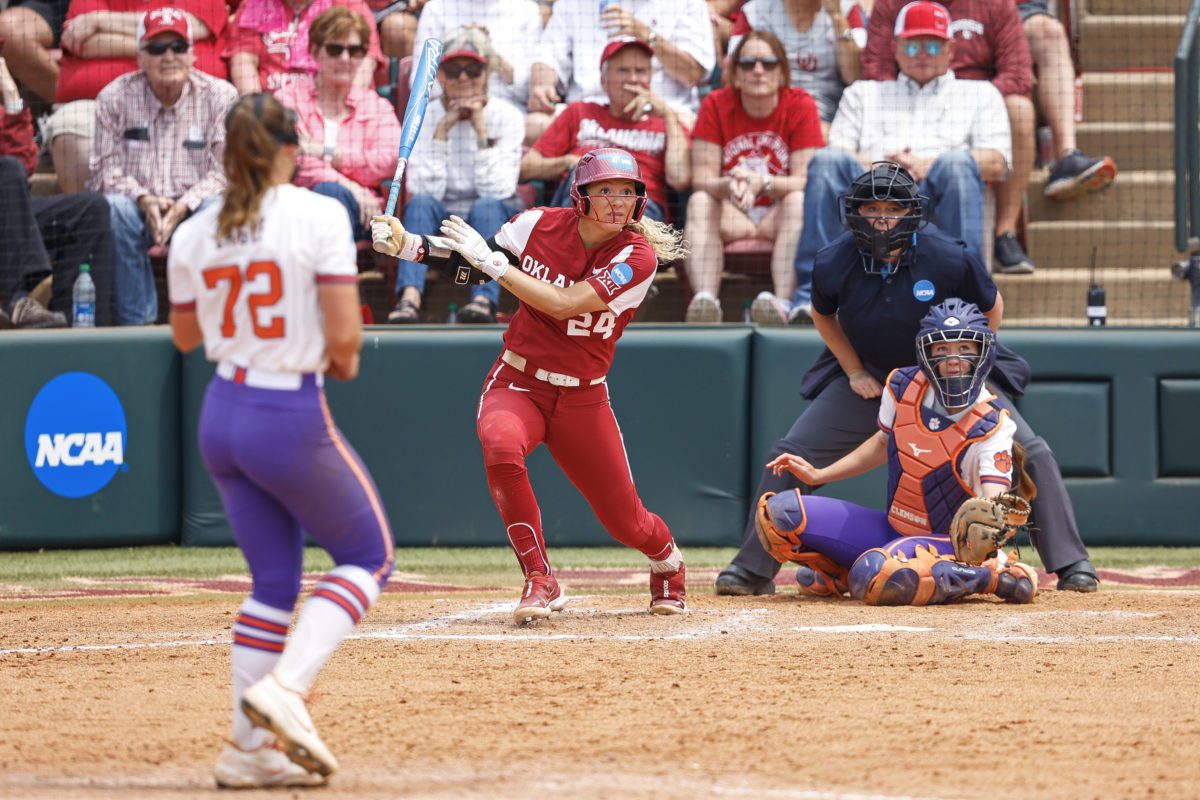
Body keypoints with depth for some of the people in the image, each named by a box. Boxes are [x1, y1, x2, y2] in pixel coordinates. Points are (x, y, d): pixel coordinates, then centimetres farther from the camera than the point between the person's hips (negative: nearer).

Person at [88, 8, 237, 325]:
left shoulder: (220, 96, 0)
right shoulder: (115, 97, 3)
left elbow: (223, 172, -5)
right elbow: (106, 168, 0)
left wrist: (183, 207, -23)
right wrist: (144, 201, -20)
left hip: (194, 210, 0)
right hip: (140, 208, 0)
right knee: (114, 208, -33)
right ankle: (137, 320, -28)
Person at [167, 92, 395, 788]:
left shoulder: (195, 235, 3)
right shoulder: (318, 216, -12)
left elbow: (185, 336, 16)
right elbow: (345, 333, -16)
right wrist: (343, 361, 5)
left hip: (221, 417, 6)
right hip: (292, 417, -6)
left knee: (275, 580, 16)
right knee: (369, 556, 11)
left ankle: (251, 749, 12)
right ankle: (284, 687, -10)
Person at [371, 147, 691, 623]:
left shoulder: (638, 256, -14)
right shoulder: (540, 226, -6)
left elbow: (563, 304, -24)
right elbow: (472, 258, 6)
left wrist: (491, 261, -24)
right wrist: (407, 244, -10)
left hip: (583, 399, 0)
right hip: (517, 383, 0)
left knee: (625, 521, 4)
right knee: (501, 447, -35)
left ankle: (667, 562, 45)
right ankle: (540, 582, -21)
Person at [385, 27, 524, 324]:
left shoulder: (507, 117, -3)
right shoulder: (423, 119, 0)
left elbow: (497, 190, -15)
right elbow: (425, 190, -13)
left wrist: (480, 129, -18)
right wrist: (442, 130, -17)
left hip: (494, 221, -1)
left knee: (486, 206, -33)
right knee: (421, 204, -30)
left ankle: (484, 300, -52)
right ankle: (409, 298, -51)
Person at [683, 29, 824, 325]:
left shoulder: (800, 105, -4)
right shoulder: (716, 105, -1)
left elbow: (804, 181, -13)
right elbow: (702, 180, -8)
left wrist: (761, 184, -32)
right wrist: (728, 186, -32)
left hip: (778, 213, -1)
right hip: (732, 212, 1)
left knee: (798, 201, -32)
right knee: (699, 201, -29)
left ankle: (782, 302, -51)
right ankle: (704, 298, -52)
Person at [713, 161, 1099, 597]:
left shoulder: (950, 258, -26)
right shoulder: (833, 263, -20)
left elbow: (991, 310, -7)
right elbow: (823, 315, 3)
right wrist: (855, 373, -4)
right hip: (868, 373, 1)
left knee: (1030, 453, -14)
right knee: (792, 455, -9)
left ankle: (1070, 564, 0)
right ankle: (753, 569, 4)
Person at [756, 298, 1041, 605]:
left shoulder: (991, 425, -21)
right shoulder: (903, 387, -6)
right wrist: (819, 475, 10)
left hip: (949, 542, -5)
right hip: (892, 530, 5)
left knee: (878, 575, -40)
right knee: (778, 511, -12)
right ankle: (840, 577, 10)